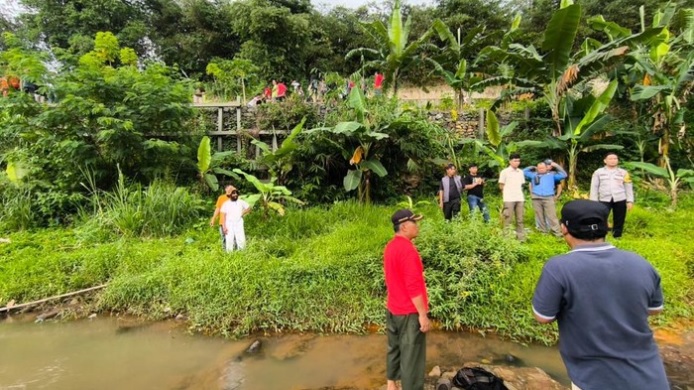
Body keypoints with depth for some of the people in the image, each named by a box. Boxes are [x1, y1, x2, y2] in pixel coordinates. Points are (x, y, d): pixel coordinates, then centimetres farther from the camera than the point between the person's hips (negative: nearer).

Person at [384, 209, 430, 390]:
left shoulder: (390, 246, 6)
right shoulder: (407, 249, -23)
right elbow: (414, 286, -24)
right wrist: (423, 315, -18)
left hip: (393, 309, 9)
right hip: (409, 313, -9)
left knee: (394, 348, 23)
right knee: (412, 358, 4)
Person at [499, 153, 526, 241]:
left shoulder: (520, 172, 12)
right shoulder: (505, 172, -3)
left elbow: (522, 185, 18)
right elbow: (501, 185, 0)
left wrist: (519, 192, 7)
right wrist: (508, 193, 3)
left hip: (520, 199, 5)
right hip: (509, 199, -5)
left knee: (520, 219, 7)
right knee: (508, 219, -1)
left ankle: (521, 237, 13)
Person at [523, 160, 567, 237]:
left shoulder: (552, 174, 18)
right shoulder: (534, 174, 23)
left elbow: (563, 175, 12)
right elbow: (524, 172, 29)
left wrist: (556, 166, 12)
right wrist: (531, 167, 23)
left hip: (548, 198, -2)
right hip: (536, 198, 2)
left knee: (551, 216, -7)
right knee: (540, 216, 3)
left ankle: (557, 232, -4)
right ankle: (543, 231, 10)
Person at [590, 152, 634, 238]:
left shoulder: (623, 172, 12)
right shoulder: (598, 172, 9)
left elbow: (628, 187, 12)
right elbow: (594, 187, 8)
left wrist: (630, 201, 4)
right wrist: (594, 202, 2)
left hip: (620, 200, 2)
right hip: (604, 200, -2)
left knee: (619, 222, 6)